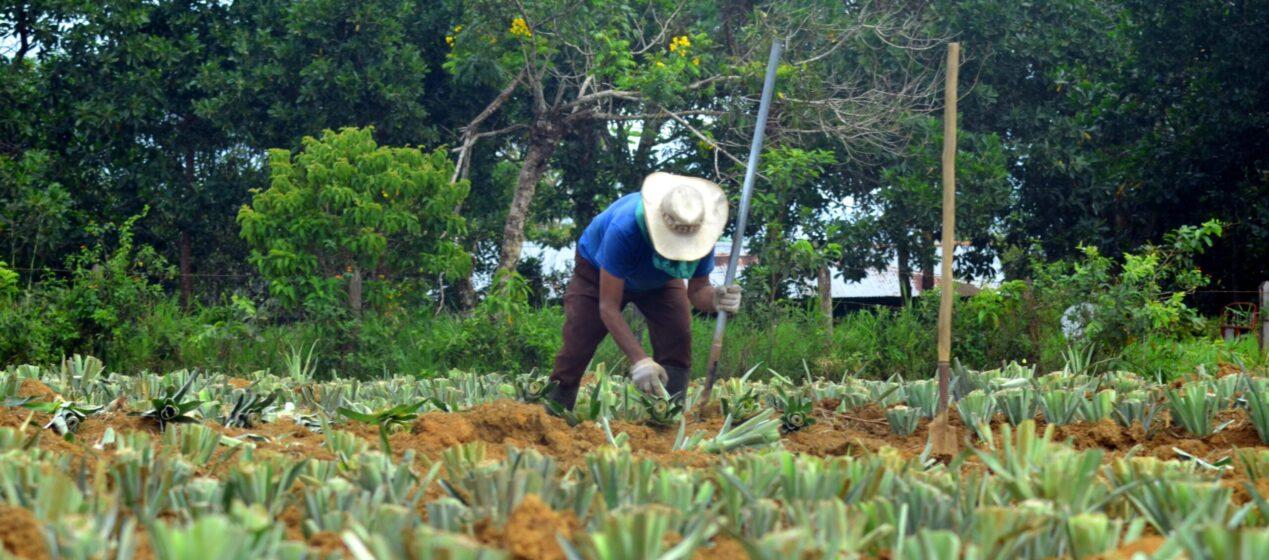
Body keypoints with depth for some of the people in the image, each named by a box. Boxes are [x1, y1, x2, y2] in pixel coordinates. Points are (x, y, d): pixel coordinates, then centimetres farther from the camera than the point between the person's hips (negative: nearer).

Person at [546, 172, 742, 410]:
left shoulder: (701, 233, -34)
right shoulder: (624, 229, -46)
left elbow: (697, 291, -20)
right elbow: (608, 307, -41)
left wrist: (715, 299, -46)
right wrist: (639, 360, -49)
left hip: (660, 280, 3)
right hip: (598, 272, -3)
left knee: (678, 341, -18)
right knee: (576, 349, -10)